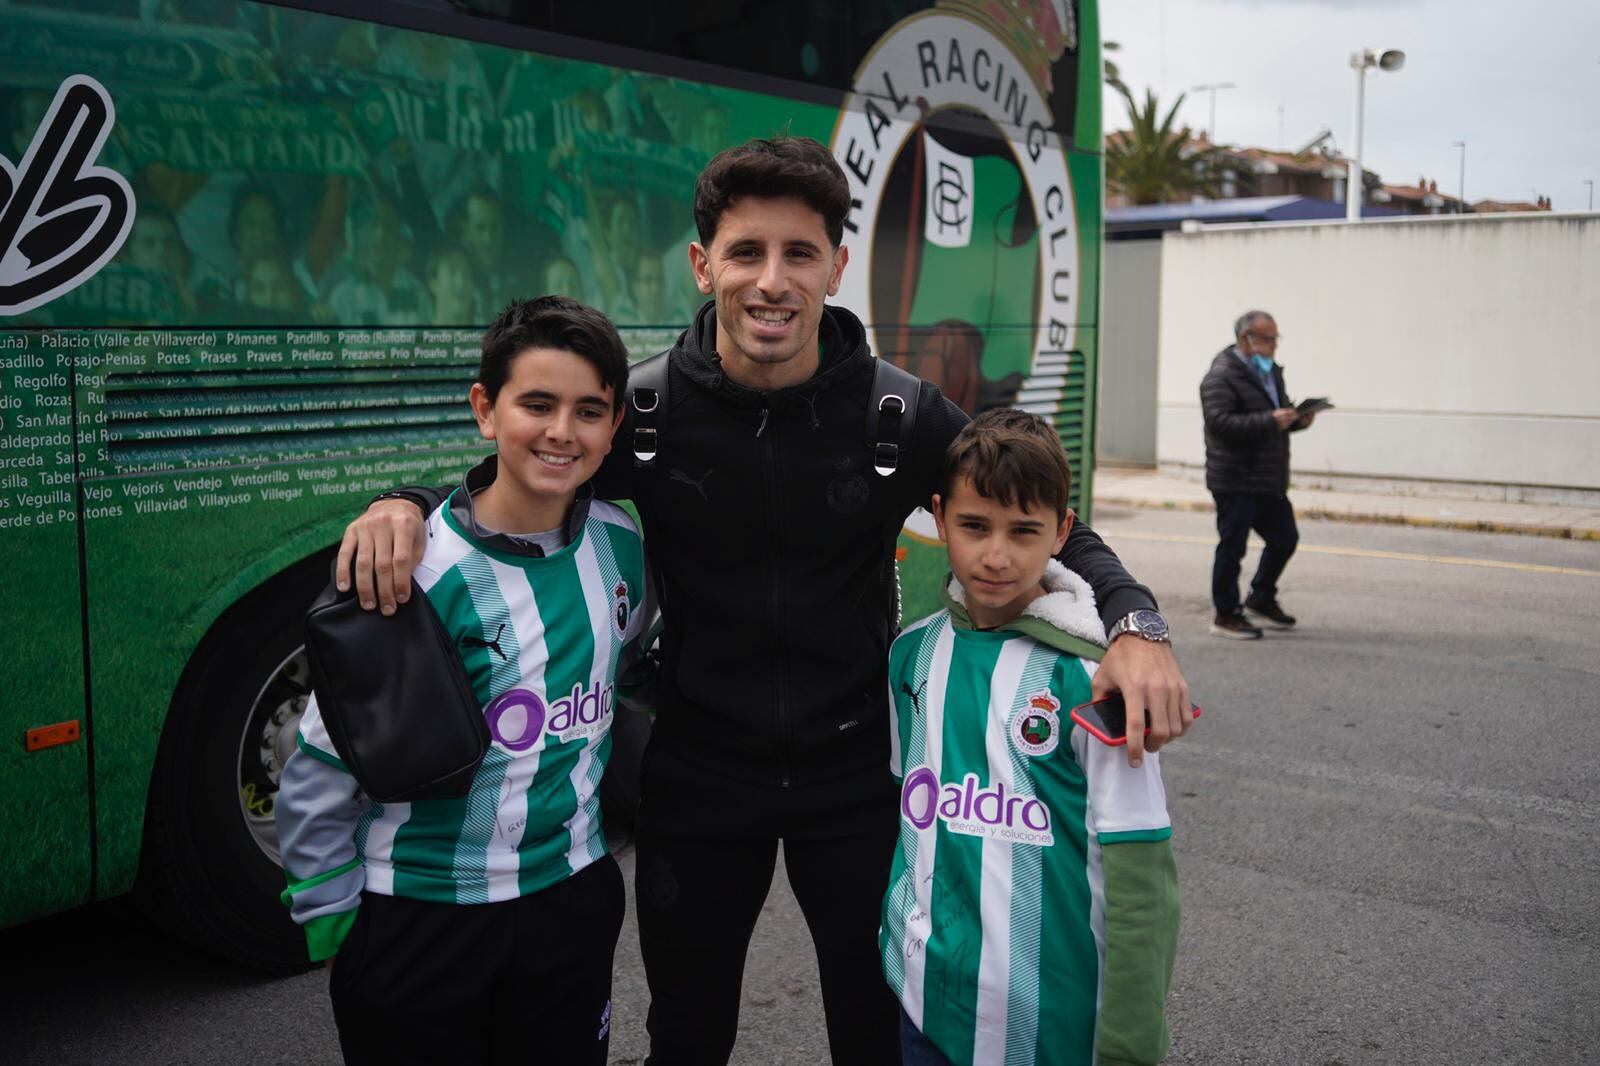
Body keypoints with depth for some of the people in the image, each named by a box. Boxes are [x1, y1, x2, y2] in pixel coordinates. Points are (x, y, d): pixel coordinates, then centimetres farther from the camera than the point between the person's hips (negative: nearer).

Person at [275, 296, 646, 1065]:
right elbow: (320, 768, -12)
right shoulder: (420, 571, -19)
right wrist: (332, 917, -5)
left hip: (572, 897, 5)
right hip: (418, 921, -4)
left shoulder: (619, 544, -4)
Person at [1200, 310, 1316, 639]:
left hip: (1269, 480, 9)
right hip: (1235, 480, -9)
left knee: (1284, 538, 14)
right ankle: (1226, 615, 10)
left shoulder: (1270, 371, 17)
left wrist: (1297, 419, 5)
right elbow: (1220, 423, -24)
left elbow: (1280, 412, 28)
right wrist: (1270, 421, -27)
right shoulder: (1222, 376, -13)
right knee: (1232, 547, -1)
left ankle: (1261, 599, 32)